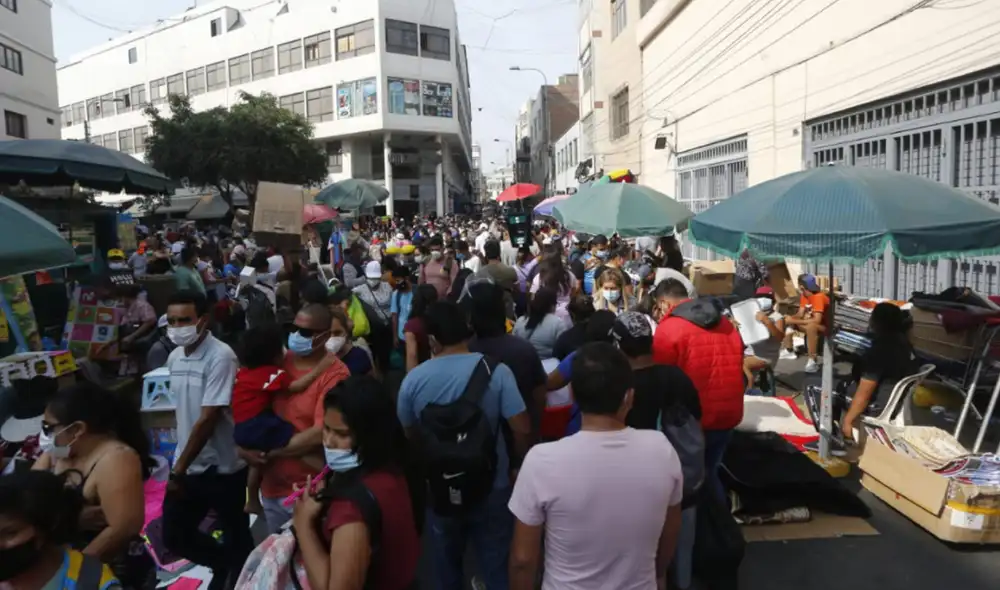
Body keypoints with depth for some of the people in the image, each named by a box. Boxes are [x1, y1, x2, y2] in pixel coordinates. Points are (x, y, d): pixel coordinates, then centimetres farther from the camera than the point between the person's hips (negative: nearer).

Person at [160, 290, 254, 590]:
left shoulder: (221, 357, -20)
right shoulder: (174, 357, 4)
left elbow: (208, 419, -21)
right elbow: (183, 411, 13)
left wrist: (179, 469, -16)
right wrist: (179, 466, 13)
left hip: (222, 467, -7)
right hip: (187, 465, 7)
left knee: (236, 536, 8)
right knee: (174, 535, 15)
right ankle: (223, 564, 40)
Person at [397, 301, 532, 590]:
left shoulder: (413, 379, -13)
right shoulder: (496, 371, -18)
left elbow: (410, 434, 1)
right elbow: (521, 429, -18)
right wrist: (517, 464, 1)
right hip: (491, 486, -1)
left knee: (447, 563, 25)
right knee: (496, 563, 18)